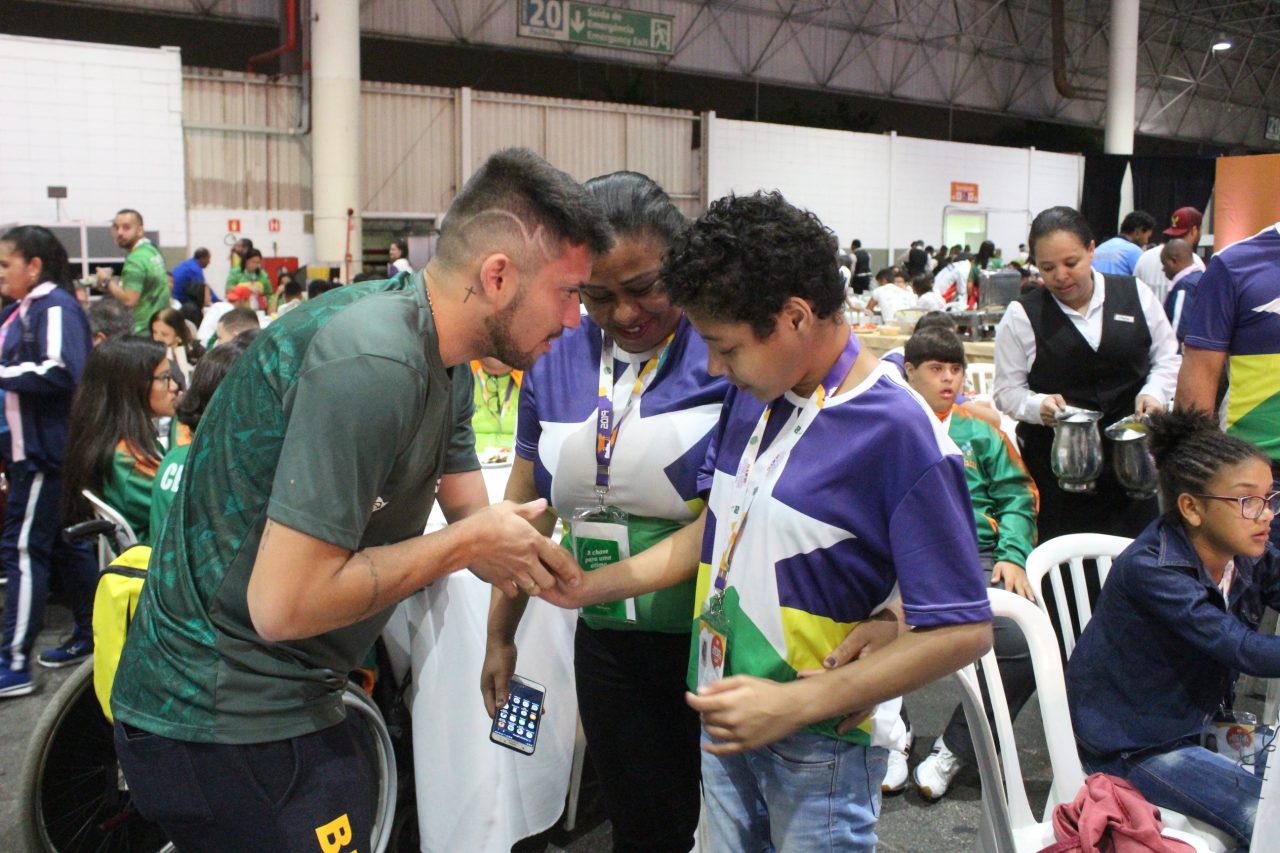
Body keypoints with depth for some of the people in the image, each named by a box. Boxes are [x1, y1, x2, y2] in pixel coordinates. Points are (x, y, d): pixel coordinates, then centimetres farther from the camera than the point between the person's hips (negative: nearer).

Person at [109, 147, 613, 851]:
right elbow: (284, 603, -28)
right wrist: (471, 541, -20)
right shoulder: (371, 363, -27)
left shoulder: (440, 361, 5)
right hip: (228, 728, -9)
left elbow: (477, 520, 8)